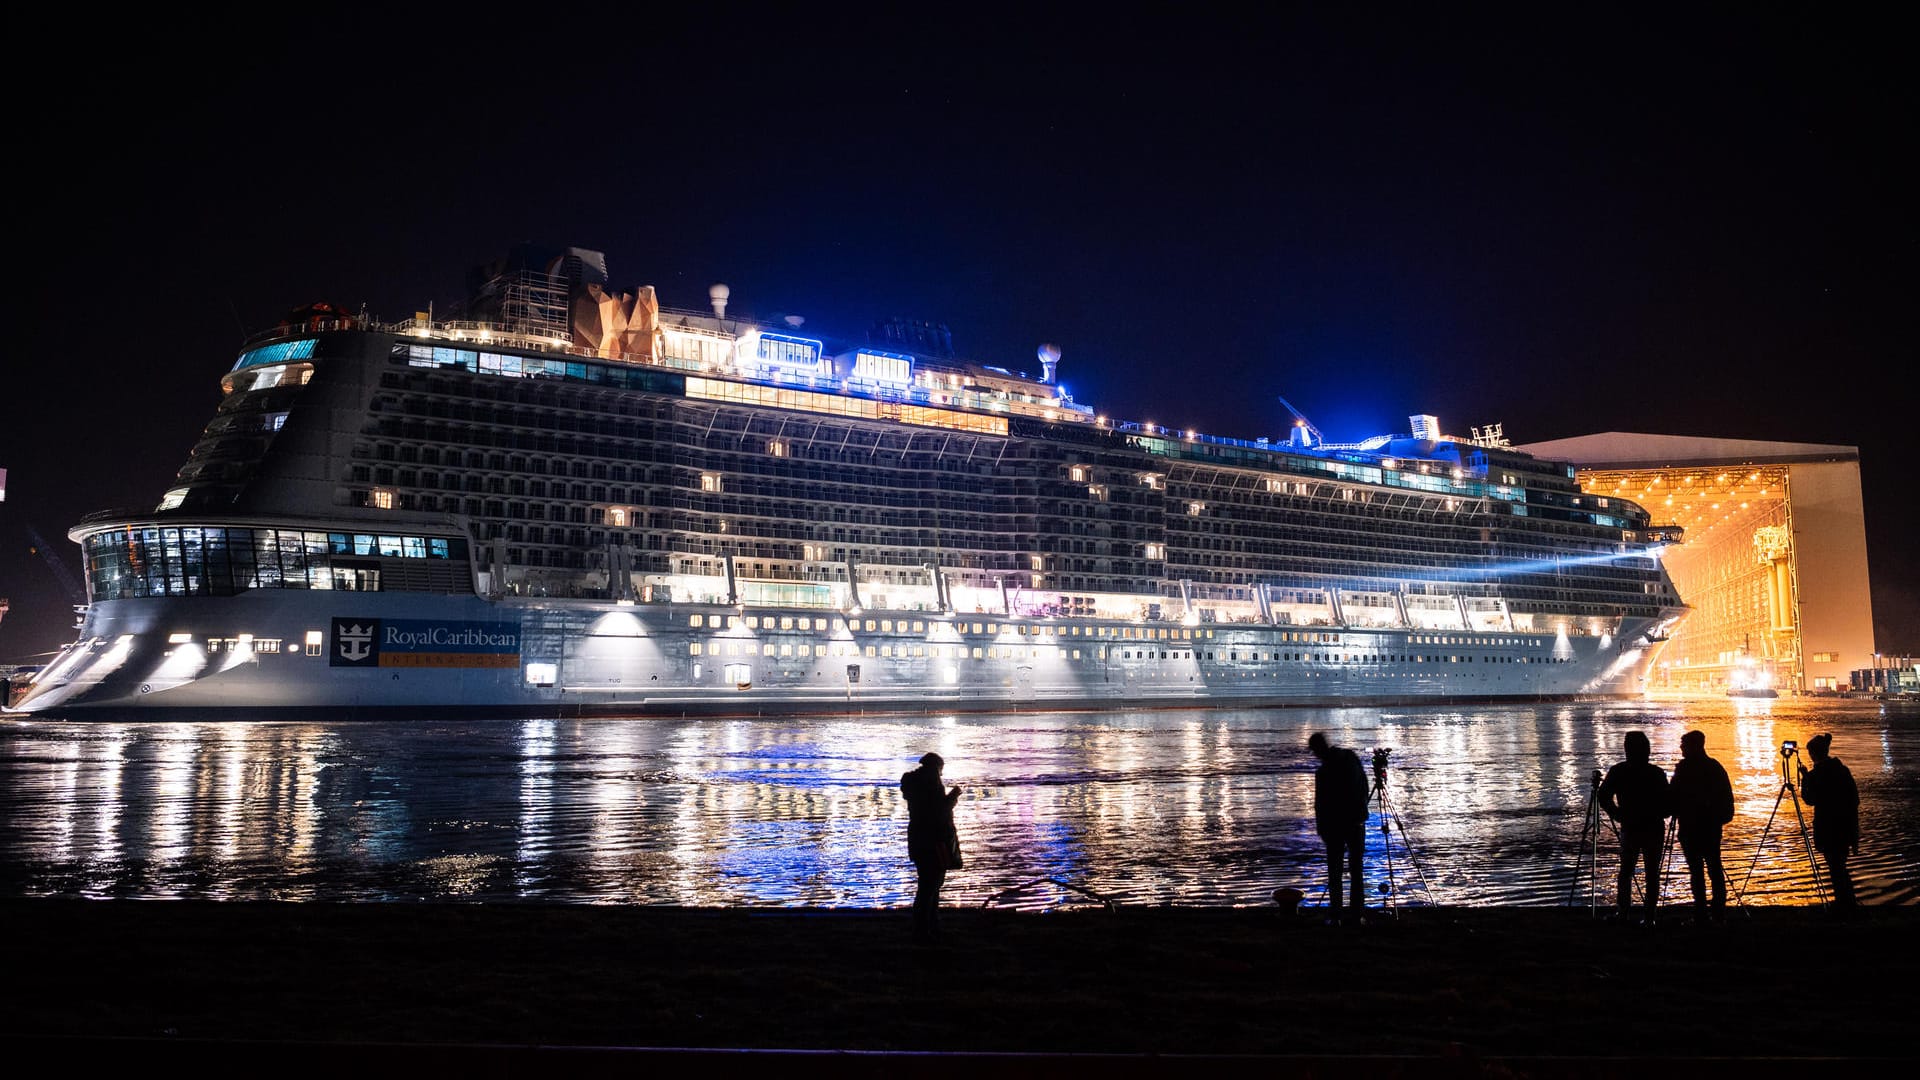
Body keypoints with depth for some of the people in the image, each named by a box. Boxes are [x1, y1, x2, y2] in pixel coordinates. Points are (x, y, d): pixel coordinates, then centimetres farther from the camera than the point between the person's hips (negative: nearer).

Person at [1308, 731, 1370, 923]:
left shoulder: (1323, 772, -20)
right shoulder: (1352, 757, -1)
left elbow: (1320, 804, -13)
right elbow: (1364, 786, 9)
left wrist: (1320, 829, 0)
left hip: (1336, 825, -5)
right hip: (1357, 821, 5)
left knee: (1334, 872, 3)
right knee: (1356, 868, 13)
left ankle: (1336, 916, 3)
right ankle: (1358, 913, 15)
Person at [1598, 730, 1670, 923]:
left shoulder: (1618, 772, -6)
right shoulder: (1657, 773, -5)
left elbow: (1604, 797, -9)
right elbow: (1667, 805, -6)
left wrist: (1618, 815, 2)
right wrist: (1657, 815, 11)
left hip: (1629, 829, 0)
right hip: (1655, 830, 0)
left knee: (1626, 871, 14)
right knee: (1652, 874, 7)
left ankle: (1624, 913, 9)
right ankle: (1649, 918, 5)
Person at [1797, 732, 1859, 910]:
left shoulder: (1814, 775, -16)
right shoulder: (1843, 769, 2)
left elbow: (1809, 800, -3)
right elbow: (1855, 798, 6)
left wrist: (1804, 777, 3)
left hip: (1827, 829, -6)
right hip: (1846, 827, 6)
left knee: (1835, 867, 4)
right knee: (1840, 865, 19)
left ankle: (1844, 904, 8)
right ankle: (1847, 903, 26)